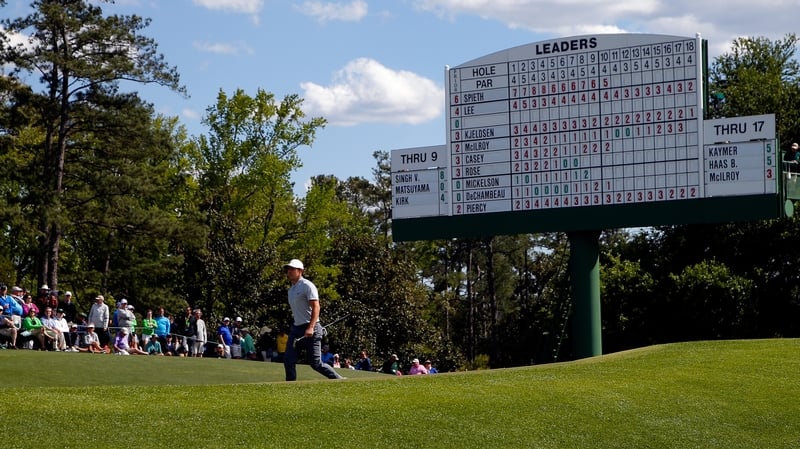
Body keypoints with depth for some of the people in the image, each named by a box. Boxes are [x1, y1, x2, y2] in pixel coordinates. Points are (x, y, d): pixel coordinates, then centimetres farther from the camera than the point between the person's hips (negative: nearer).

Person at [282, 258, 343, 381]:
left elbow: (316, 307, -18)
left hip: (311, 329, -8)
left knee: (315, 363, -6)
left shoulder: (307, 286, -9)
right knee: (288, 359, -4)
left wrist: (310, 328, -26)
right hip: (296, 328, 8)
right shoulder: (291, 289, 17)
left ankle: (340, 381, 9)